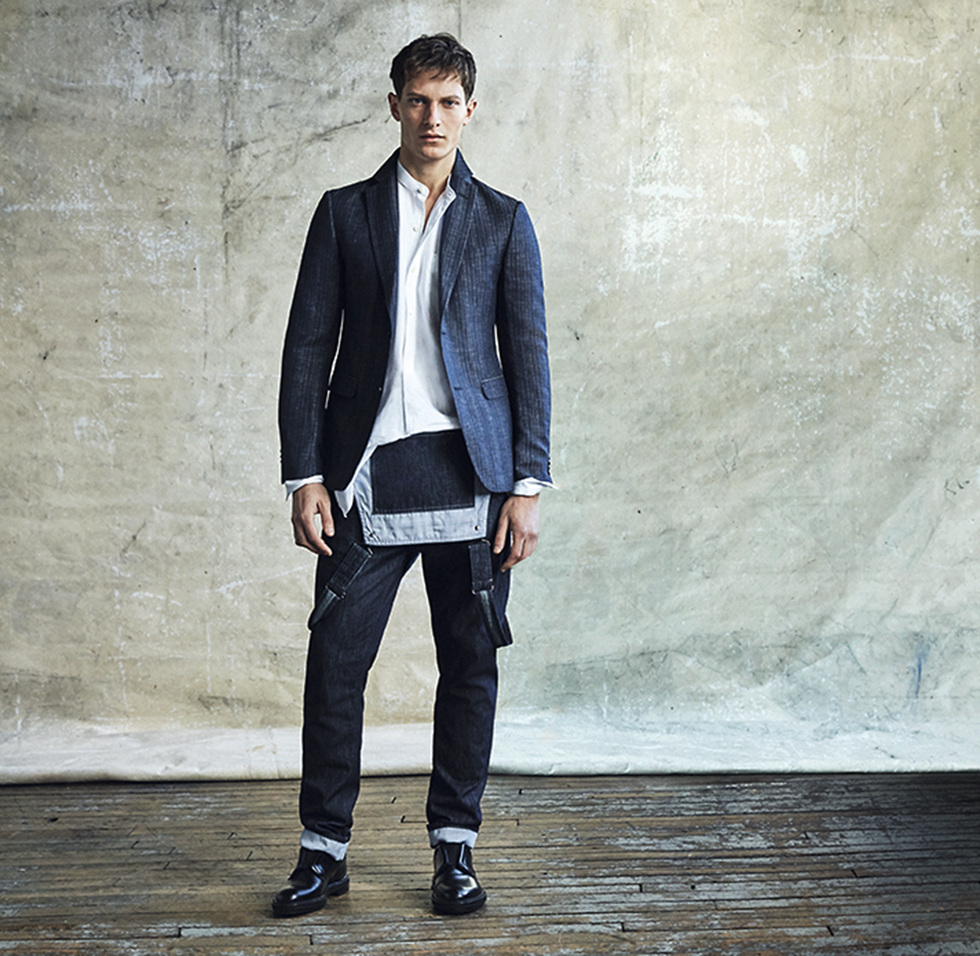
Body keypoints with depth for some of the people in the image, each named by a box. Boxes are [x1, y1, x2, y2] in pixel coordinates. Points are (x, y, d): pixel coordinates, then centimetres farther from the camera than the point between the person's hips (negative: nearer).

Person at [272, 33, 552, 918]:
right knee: (335, 661, -1)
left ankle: (455, 847, 19)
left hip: (470, 474, 0)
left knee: (469, 664, 4)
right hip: (367, 476, 0)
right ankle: (325, 851, 13)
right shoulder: (344, 213, 10)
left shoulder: (503, 221, 10)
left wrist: (527, 485, -1)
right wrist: (306, 476, -2)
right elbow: (308, 349, 6)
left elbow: (528, 355, 7)